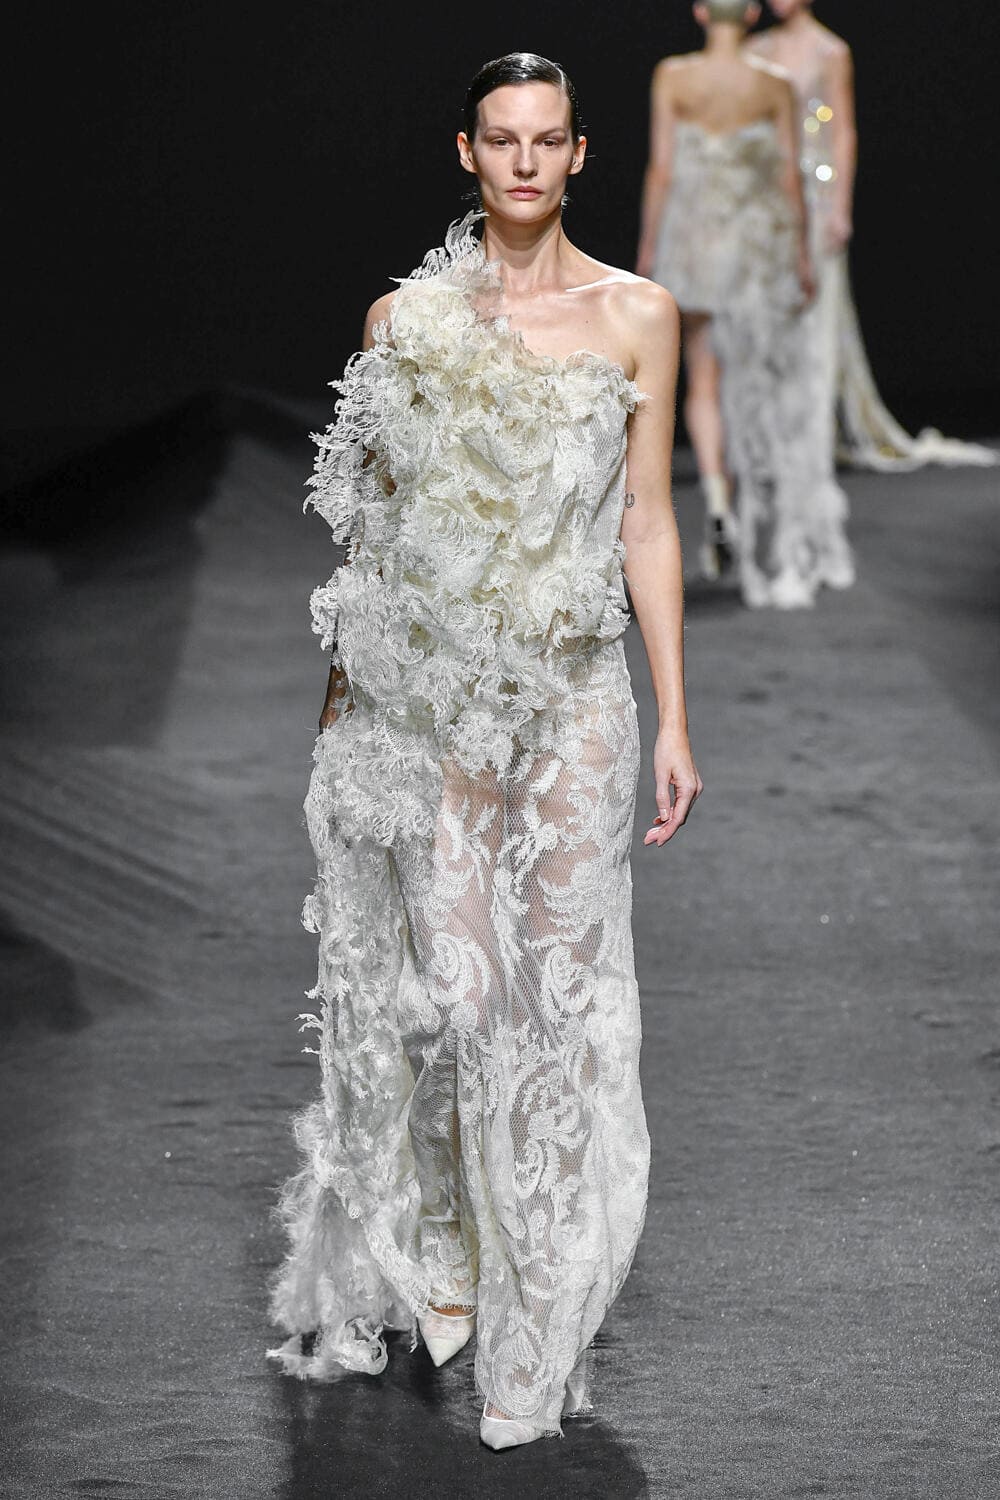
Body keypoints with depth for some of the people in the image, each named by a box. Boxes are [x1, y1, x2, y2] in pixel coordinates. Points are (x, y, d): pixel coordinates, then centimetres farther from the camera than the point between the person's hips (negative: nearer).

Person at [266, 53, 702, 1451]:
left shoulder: (637, 315, 3)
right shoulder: (406, 318, 4)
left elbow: (648, 522, 4)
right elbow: (370, 529, 10)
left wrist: (675, 718, 1)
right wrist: (340, 700, 11)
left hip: (570, 702, 0)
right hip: (426, 697, 0)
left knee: (554, 984, 1)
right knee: (443, 978, -1)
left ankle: (538, 1318, 12)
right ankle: (433, 1259, 19)